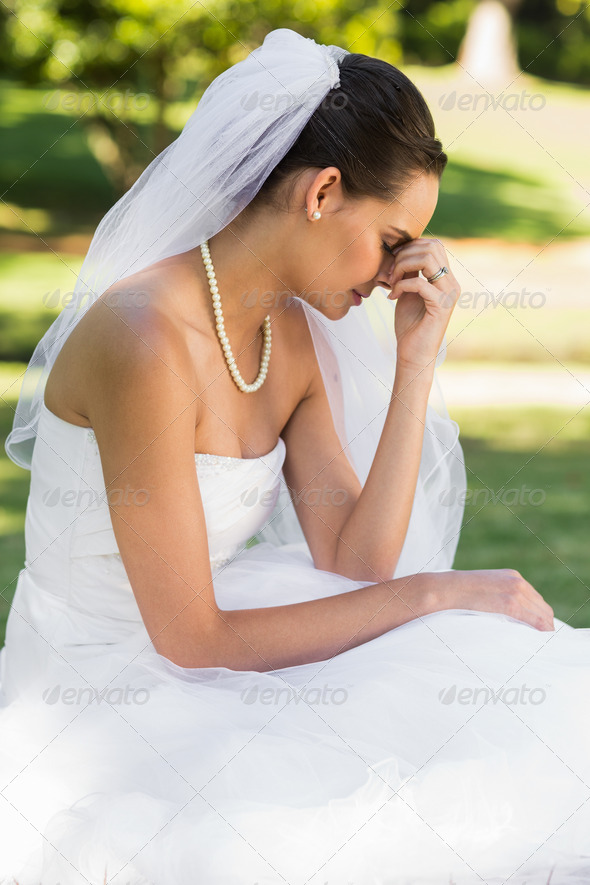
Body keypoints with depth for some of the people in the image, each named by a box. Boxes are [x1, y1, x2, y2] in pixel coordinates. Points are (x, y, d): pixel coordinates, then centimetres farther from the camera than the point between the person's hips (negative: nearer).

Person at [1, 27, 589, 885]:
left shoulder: (293, 339, 3)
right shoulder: (147, 341, -24)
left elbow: (355, 565, -4)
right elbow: (193, 638, -22)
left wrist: (416, 359, -7)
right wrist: (434, 593, -18)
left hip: (182, 670, 8)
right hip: (87, 708, -8)